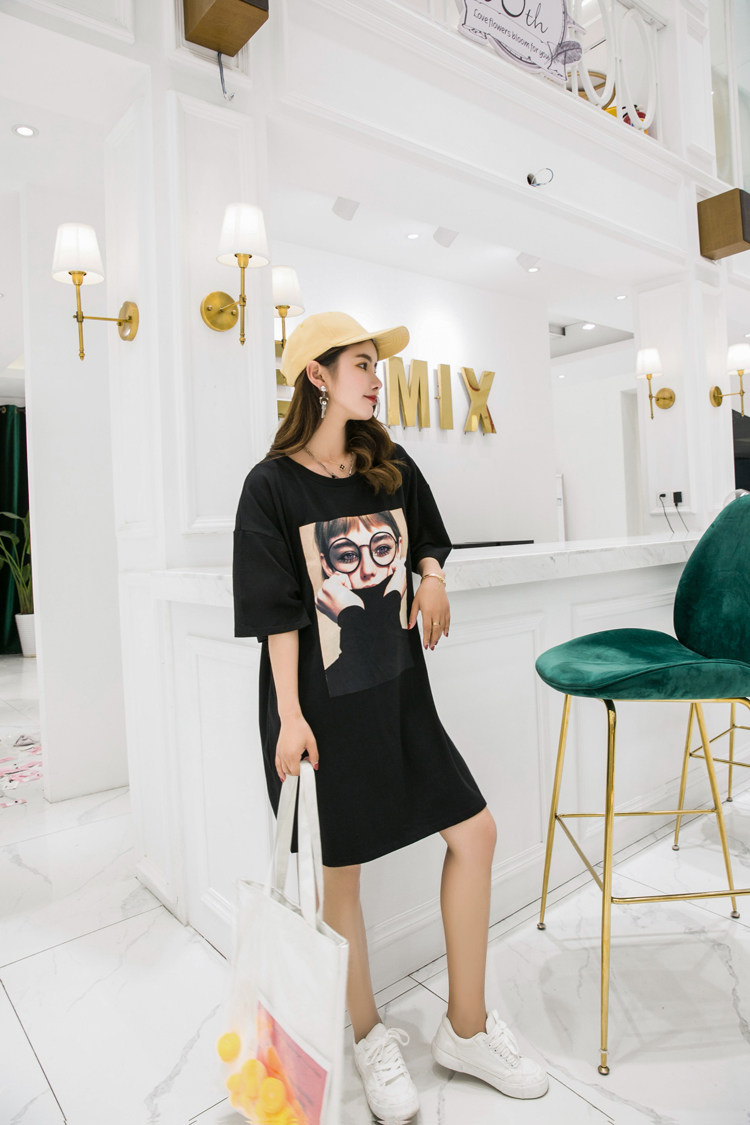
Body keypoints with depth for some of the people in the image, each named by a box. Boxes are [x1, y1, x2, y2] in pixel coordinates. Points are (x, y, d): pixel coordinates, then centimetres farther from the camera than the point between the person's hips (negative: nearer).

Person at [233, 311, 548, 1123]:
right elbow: (276, 611, -11)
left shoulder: (392, 467, 7)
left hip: (398, 694, 6)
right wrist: (291, 716, -14)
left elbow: (429, 539, 22)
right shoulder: (273, 484, -9)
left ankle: (465, 1030, 29)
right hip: (322, 704, -5)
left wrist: (432, 577, 1)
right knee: (337, 869, 8)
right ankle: (370, 1037, 35)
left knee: (475, 833, 7)